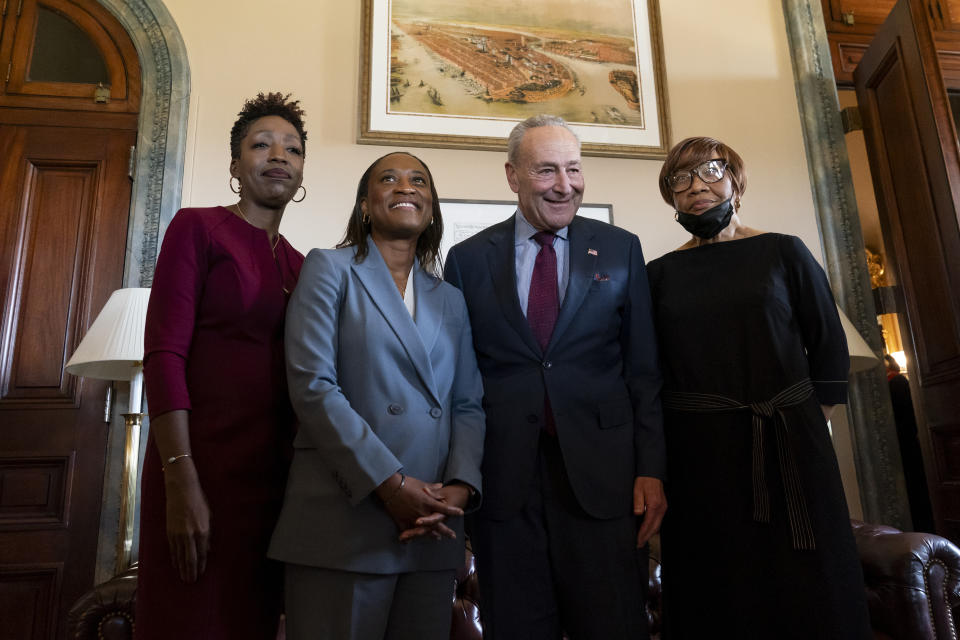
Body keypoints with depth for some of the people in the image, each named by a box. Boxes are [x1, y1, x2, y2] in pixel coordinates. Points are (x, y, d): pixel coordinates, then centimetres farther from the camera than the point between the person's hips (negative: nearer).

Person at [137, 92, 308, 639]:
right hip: (202, 458, -5)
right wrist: (181, 481, -17)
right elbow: (164, 352, -10)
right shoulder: (198, 228, -1)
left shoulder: (298, 264, 14)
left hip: (276, 470, 5)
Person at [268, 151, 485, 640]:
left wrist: (460, 486, -8)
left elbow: (468, 405, 10)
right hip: (344, 517, -4)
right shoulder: (330, 269, 3)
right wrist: (390, 483, -15)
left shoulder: (451, 300, 16)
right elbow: (312, 385, -9)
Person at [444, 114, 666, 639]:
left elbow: (643, 370, 4)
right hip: (502, 479, 0)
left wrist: (651, 469, -2)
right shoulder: (468, 259, 5)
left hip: (601, 475, 0)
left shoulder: (621, 250, 6)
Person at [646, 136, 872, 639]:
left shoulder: (784, 252, 4)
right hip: (697, 458, 1)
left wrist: (813, 424, -1)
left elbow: (829, 345, 6)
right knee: (715, 597, 9)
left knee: (810, 595, 6)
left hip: (789, 450, 0)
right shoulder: (660, 273, 6)